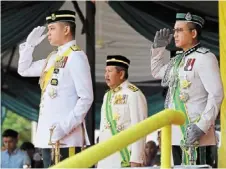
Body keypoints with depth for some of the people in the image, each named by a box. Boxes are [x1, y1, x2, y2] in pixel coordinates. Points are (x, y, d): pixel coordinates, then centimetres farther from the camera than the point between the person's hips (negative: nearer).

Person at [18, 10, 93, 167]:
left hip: (66, 136, -9)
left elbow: (86, 98, -15)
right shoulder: (53, 57, 15)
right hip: (48, 134, 9)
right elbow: (24, 70, 29)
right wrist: (30, 44, 14)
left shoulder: (76, 57, -11)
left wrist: (66, 126, -22)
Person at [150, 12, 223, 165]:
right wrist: (158, 48, 20)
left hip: (196, 135, -9)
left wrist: (202, 126, -22)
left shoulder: (204, 58, -9)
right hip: (177, 135, 9)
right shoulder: (178, 60, 17)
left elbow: (216, 95, -15)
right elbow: (157, 72, 36)